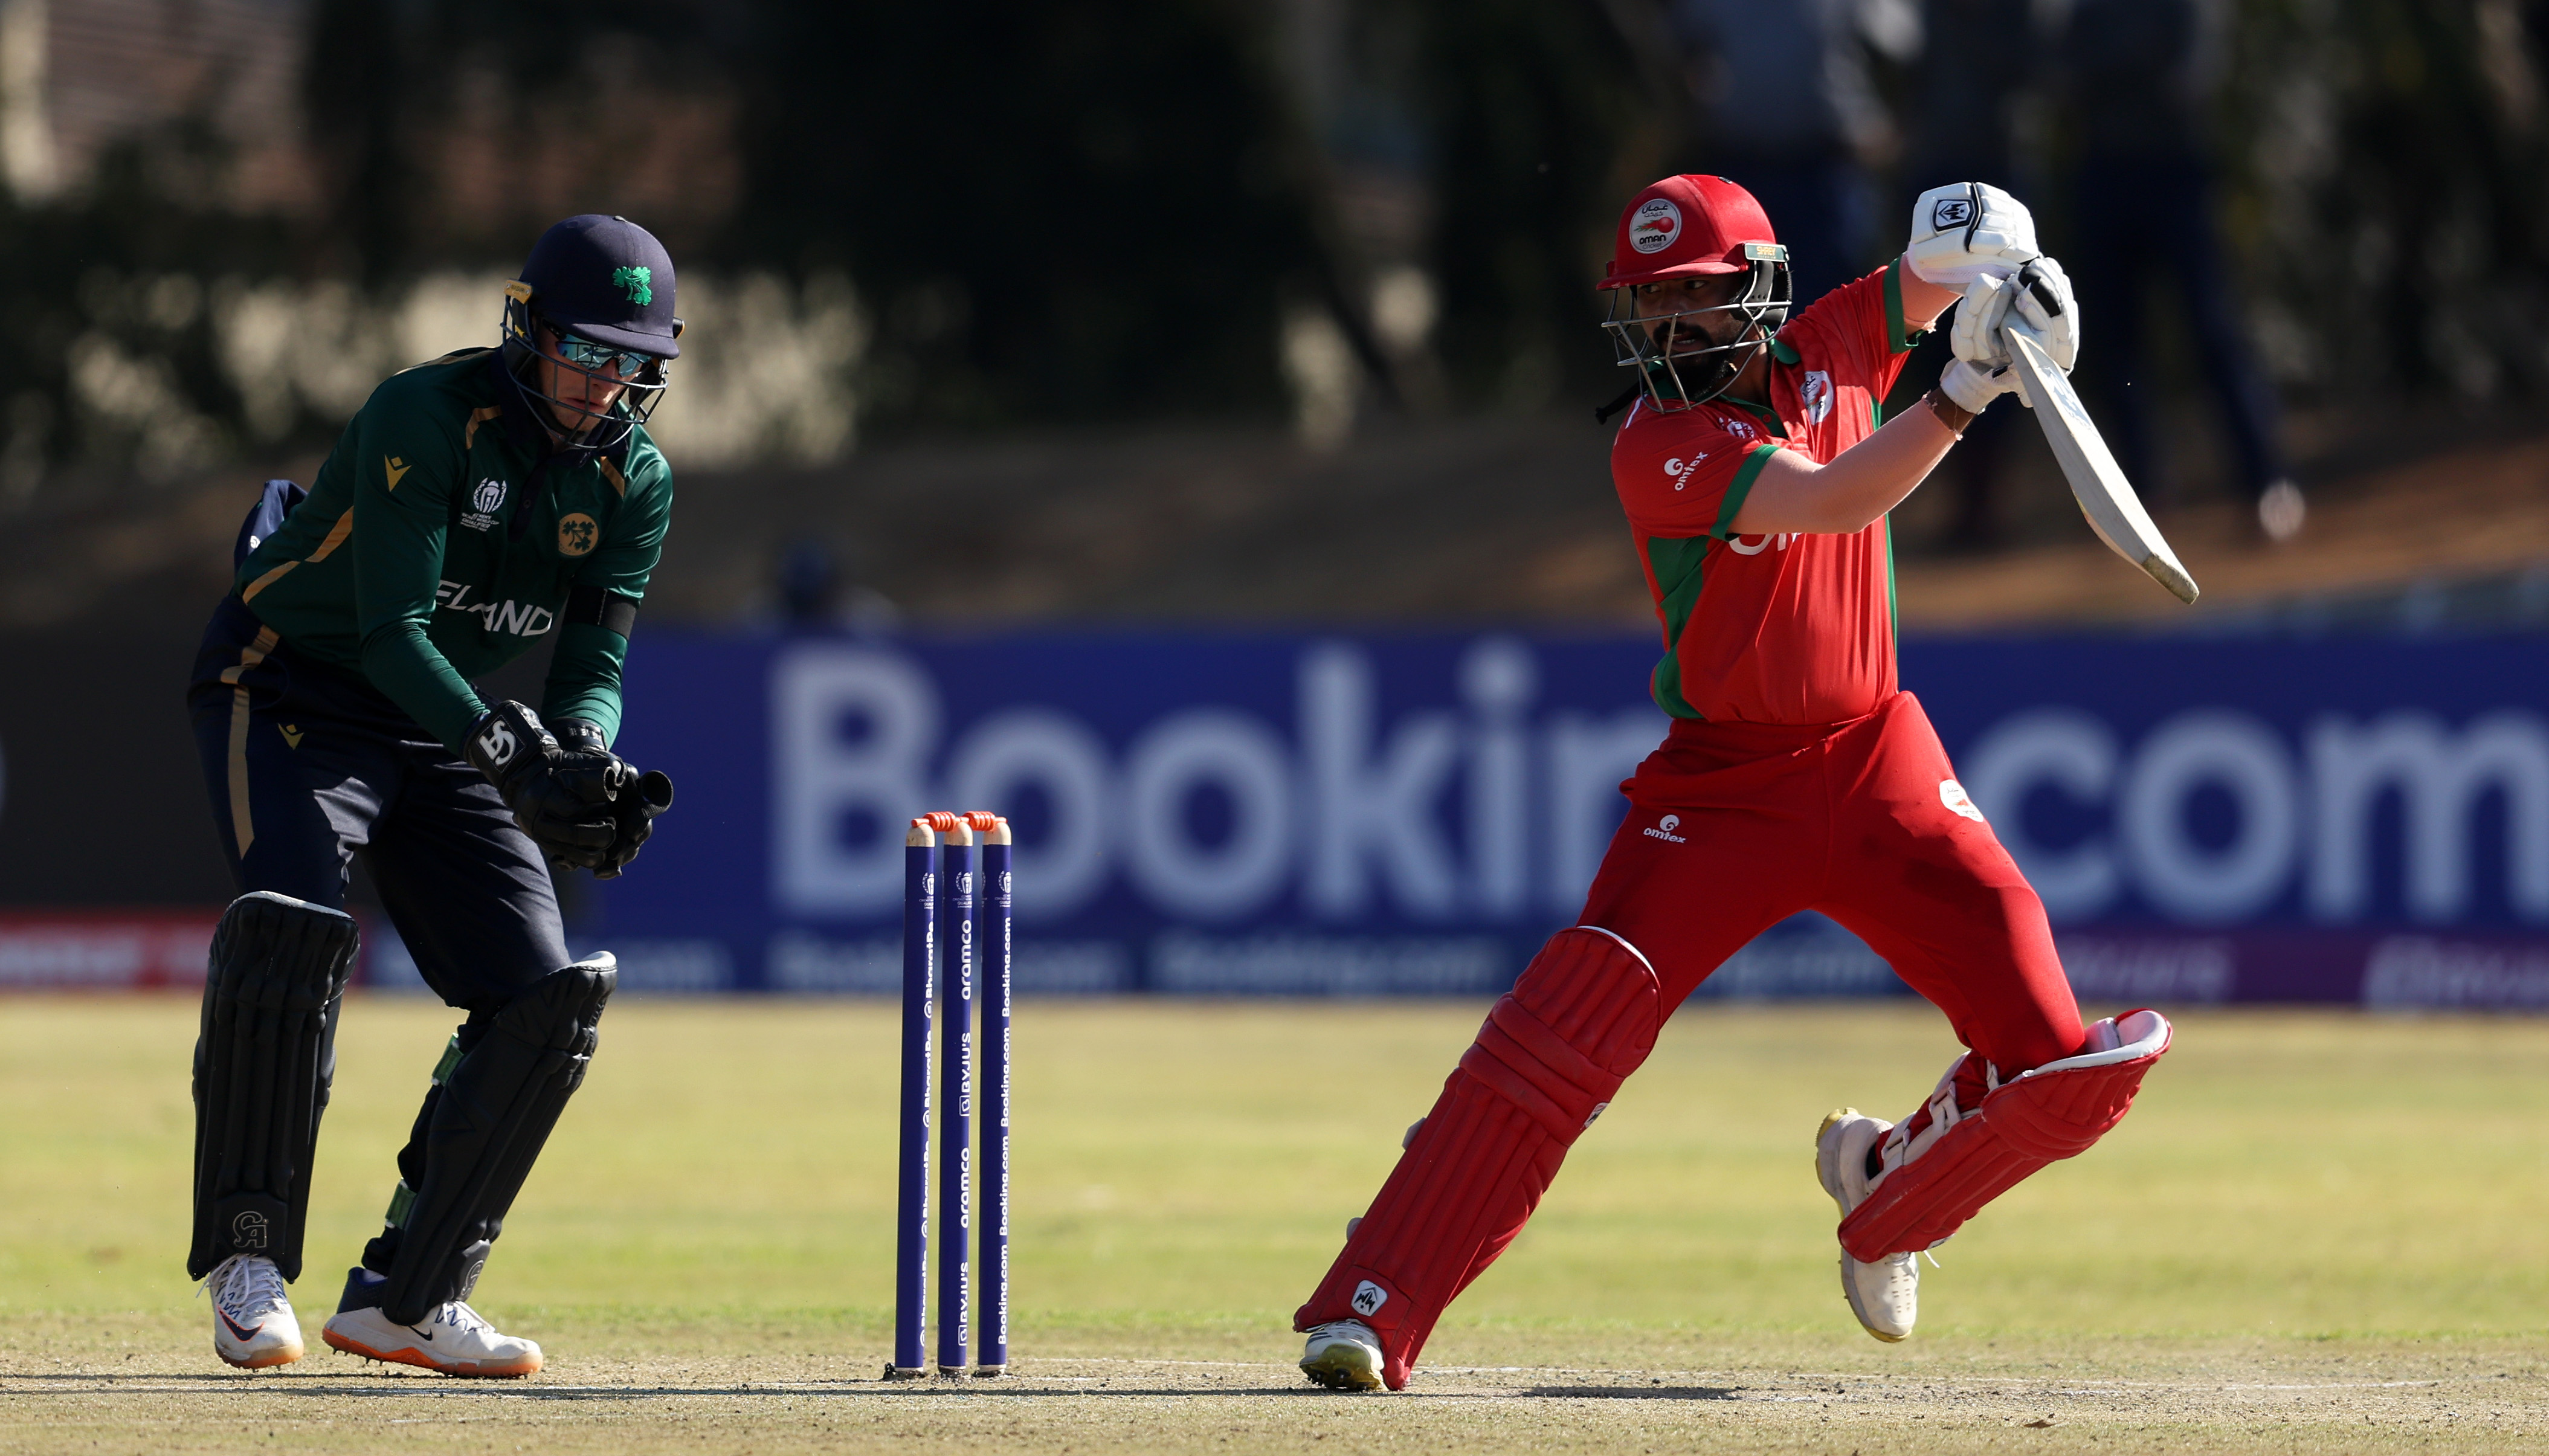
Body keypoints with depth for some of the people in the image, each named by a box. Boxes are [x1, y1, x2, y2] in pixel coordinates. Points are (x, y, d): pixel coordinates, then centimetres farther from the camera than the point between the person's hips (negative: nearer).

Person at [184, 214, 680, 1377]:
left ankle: (404, 1296, 3)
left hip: (440, 734, 7)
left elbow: (593, 662, -2)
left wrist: (584, 758, -25)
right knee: (294, 928, -31)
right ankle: (248, 1261, -23)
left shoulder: (634, 482, -2)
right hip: (289, 698, -7)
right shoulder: (428, 416, -22)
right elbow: (392, 628, -28)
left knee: (545, 1002, -4)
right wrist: (510, 754, -39)